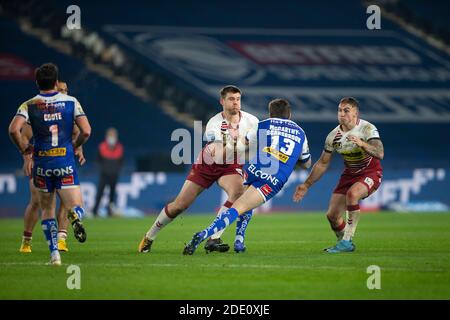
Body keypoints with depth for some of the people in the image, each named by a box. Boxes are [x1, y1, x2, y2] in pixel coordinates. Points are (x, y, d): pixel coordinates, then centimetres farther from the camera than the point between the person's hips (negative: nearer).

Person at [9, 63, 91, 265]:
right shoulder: (71, 102, 1)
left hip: (42, 163, 1)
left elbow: (13, 129, -16)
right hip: (66, 163, -1)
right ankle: (75, 216, -36)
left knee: (47, 210, 15)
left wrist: (23, 149, 1)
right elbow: (86, 131, -6)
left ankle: (54, 252, 4)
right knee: (77, 208, 2)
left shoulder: (29, 106, 0)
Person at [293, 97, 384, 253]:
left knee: (352, 193, -36)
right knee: (332, 215, -2)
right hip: (350, 174, 5)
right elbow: (322, 163, 5)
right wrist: (306, 185, 2)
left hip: (371, 173, -5)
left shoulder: (367, 129, -20)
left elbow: (380, 154, -34)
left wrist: (361, 143, -50)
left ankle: (347, 241, -28)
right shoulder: (334, 136, -6)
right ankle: (345, 244, 25)